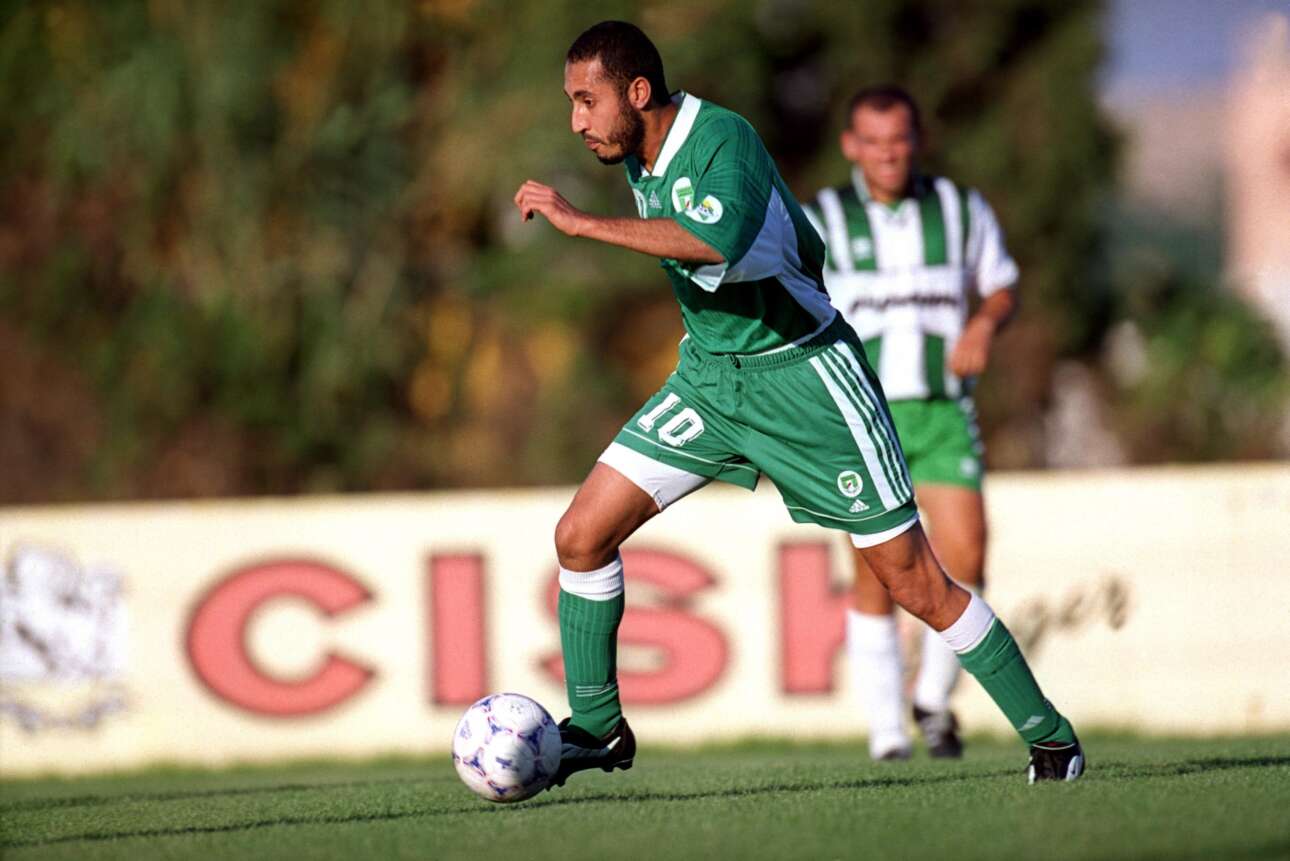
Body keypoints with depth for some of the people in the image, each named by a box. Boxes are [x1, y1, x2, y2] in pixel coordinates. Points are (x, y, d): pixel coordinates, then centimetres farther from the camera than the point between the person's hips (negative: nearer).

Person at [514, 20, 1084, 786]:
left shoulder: (724, 141, -23)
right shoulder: (639, 162, 2)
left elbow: (718, 241, -45)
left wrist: (581, 222, -41)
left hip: (803, 376, -7)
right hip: (709, 376, 7)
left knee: (917, 585, -3)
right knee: (582, 534, -5)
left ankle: (1051, 737, 12)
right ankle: (596, 729, 9)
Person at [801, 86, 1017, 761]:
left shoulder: (961, 210, 6)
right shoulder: (819, 222, 0)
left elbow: (1001, 283, 19)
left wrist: (985, 324, -3)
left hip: (943, 415, 2)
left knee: (965, 560, -11)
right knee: (877, 578, -6)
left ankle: (934, 697, 12)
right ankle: (886, 732, 3)